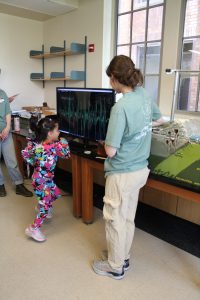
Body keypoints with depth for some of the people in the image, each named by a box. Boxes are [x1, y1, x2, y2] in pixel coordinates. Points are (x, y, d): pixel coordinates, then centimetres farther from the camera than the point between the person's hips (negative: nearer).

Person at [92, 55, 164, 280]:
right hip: (140, 169, 8)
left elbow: (111, 151, -23)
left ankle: (115, 267, 33)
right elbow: (159, 119, 21)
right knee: (128, 217, 22)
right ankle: (122, 257, 43)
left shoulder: (121, 107, -25)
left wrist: (106, 143, -2)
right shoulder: (144, 97, 0)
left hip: (122, 174, -8)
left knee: (115, 219, 12)